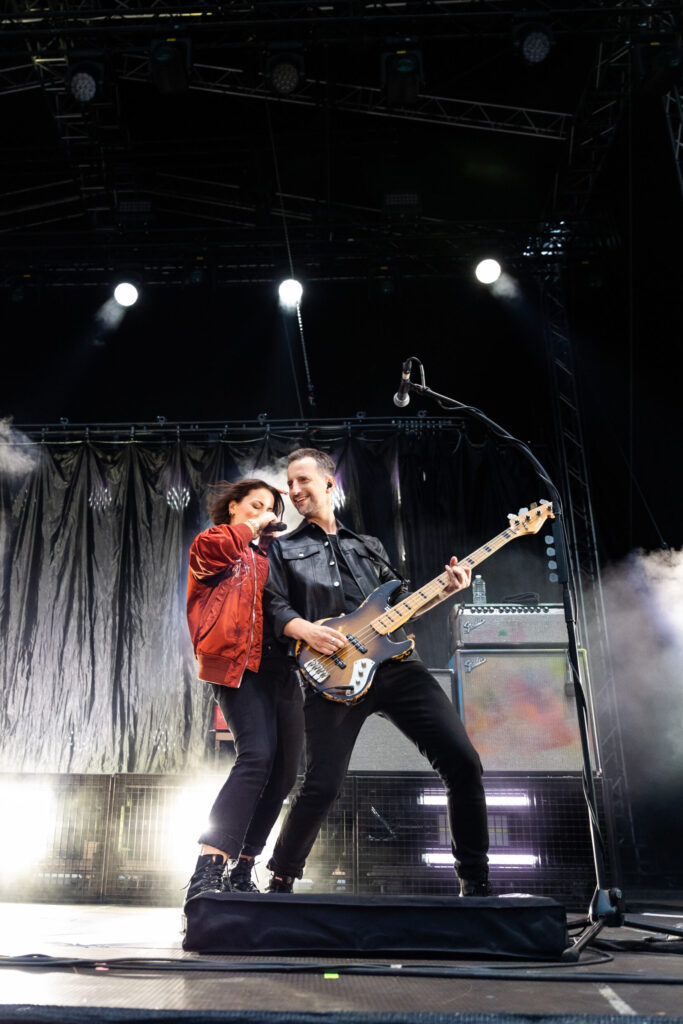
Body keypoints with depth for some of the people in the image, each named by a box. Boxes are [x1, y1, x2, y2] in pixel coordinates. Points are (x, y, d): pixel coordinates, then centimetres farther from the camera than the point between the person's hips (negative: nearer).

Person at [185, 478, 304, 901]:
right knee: (257, 756, -26)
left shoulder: (268, 556, 30)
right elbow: (212, 549, -14)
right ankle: (207, 873, -26)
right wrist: (253, 525, 0)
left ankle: (242, 872, 15)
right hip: (239, 664, -7)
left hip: (281, 667, 7)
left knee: (283, 771, 4)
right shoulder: (219, 542, 11)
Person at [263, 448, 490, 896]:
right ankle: (281, 880, 14)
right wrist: (306, 630, -15)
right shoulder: (285, 550, 17)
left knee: (463, 761, -6)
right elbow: (275, 608, 4)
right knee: (323, 784, -11)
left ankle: (476, 880, 9)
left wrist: (445, 589, 11)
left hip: (395, 662, 3)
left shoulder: (369, 547, 27)